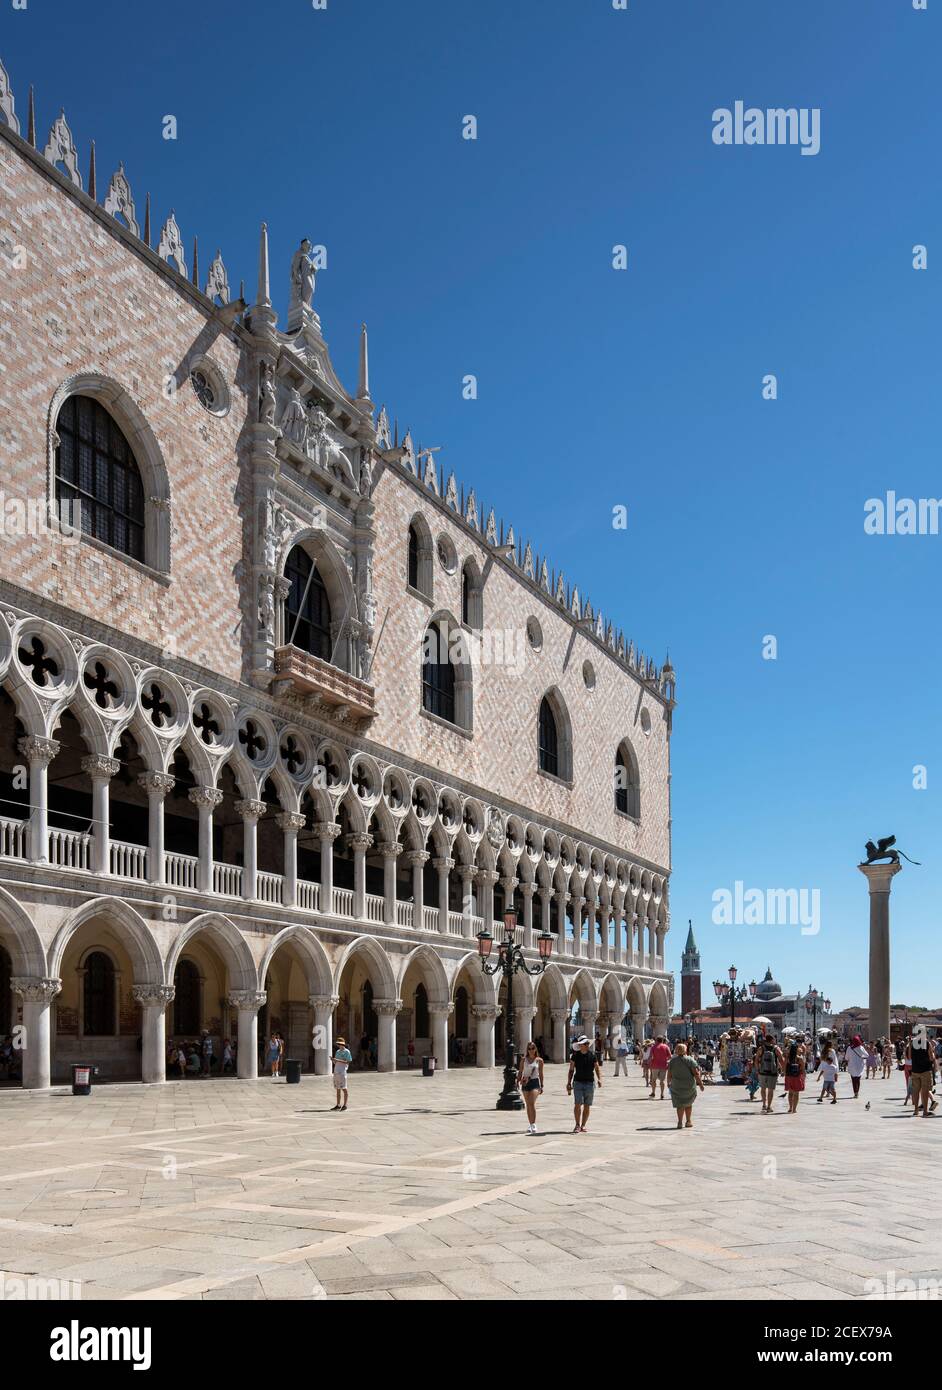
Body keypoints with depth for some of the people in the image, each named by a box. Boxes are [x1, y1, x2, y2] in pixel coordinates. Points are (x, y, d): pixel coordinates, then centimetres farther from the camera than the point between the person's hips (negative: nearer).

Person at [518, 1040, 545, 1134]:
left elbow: (541, 1074, 7)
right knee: (528, 1105, 9)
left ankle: (533, 1125, -17)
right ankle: (530, 1125, 18)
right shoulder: (523, 1059, 6)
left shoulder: (539, 1060, 3)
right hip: (525, 1083, 3)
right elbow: (520, 1072, 10)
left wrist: (541, 1086, 6)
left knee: (532, 1103, -17)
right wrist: (518, 1081, -1)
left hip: (535, 1082, -3)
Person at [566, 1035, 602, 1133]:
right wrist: (569, 1083, 2)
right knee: (577, 1104, -13)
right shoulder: (575, 1056, 2)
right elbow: (571, 1070, 7)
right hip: (578, 1082, -1)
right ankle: (577, 1125, -7)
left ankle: (583, 1126, 14)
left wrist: (599, 1079, -10)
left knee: (587, 1106, 4)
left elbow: (597, 1069, 6)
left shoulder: (592, 1055, 4)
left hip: (590, 1083, 1)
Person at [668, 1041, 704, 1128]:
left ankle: (680, 1122, -4)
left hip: (676, 1086, 1)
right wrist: (700, 1083, -3)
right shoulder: (690, 1060, -7)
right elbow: (696, 1073, -11)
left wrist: (669, 1082, 17)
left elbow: (669, 1075, 1)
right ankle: (688, 1121, 20)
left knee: (680, 1105, 7)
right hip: (689, 1085, -1)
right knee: (688, 1103, 17)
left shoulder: (672, 1061, -1)